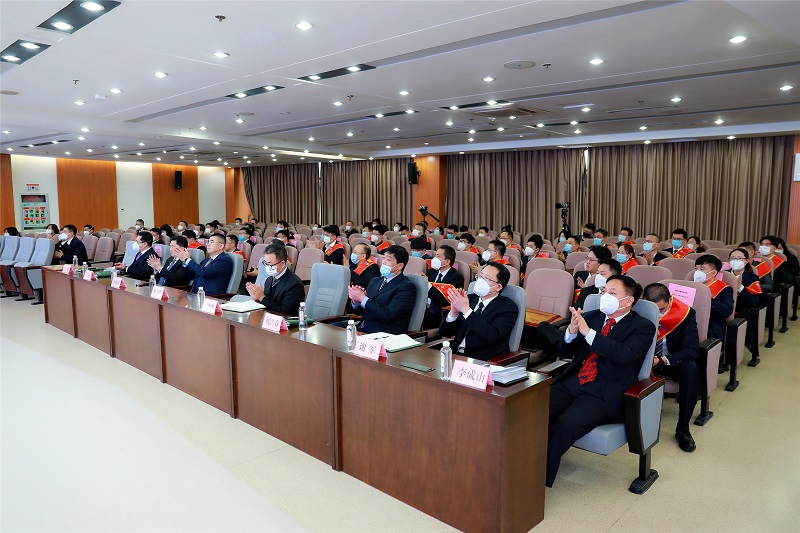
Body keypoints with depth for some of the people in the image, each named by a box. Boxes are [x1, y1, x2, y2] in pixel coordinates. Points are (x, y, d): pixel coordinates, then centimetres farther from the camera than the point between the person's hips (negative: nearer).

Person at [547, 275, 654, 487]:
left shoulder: (643, 327, 4)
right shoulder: (591, 317, 17)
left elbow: (626, 354, -16)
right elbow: (566, 351, 16)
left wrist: (588, 332, -20)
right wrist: (572, 331, -6)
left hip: (603, 394, -5)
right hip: (571, 382, 5)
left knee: (564, 425, -30)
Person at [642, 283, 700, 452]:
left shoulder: (685, 313, -14)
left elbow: (692, 349, -17)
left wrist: (663, 360, -31)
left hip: (672, 364, 0)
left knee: (691, 369, -33)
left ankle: (683, 428, -19)